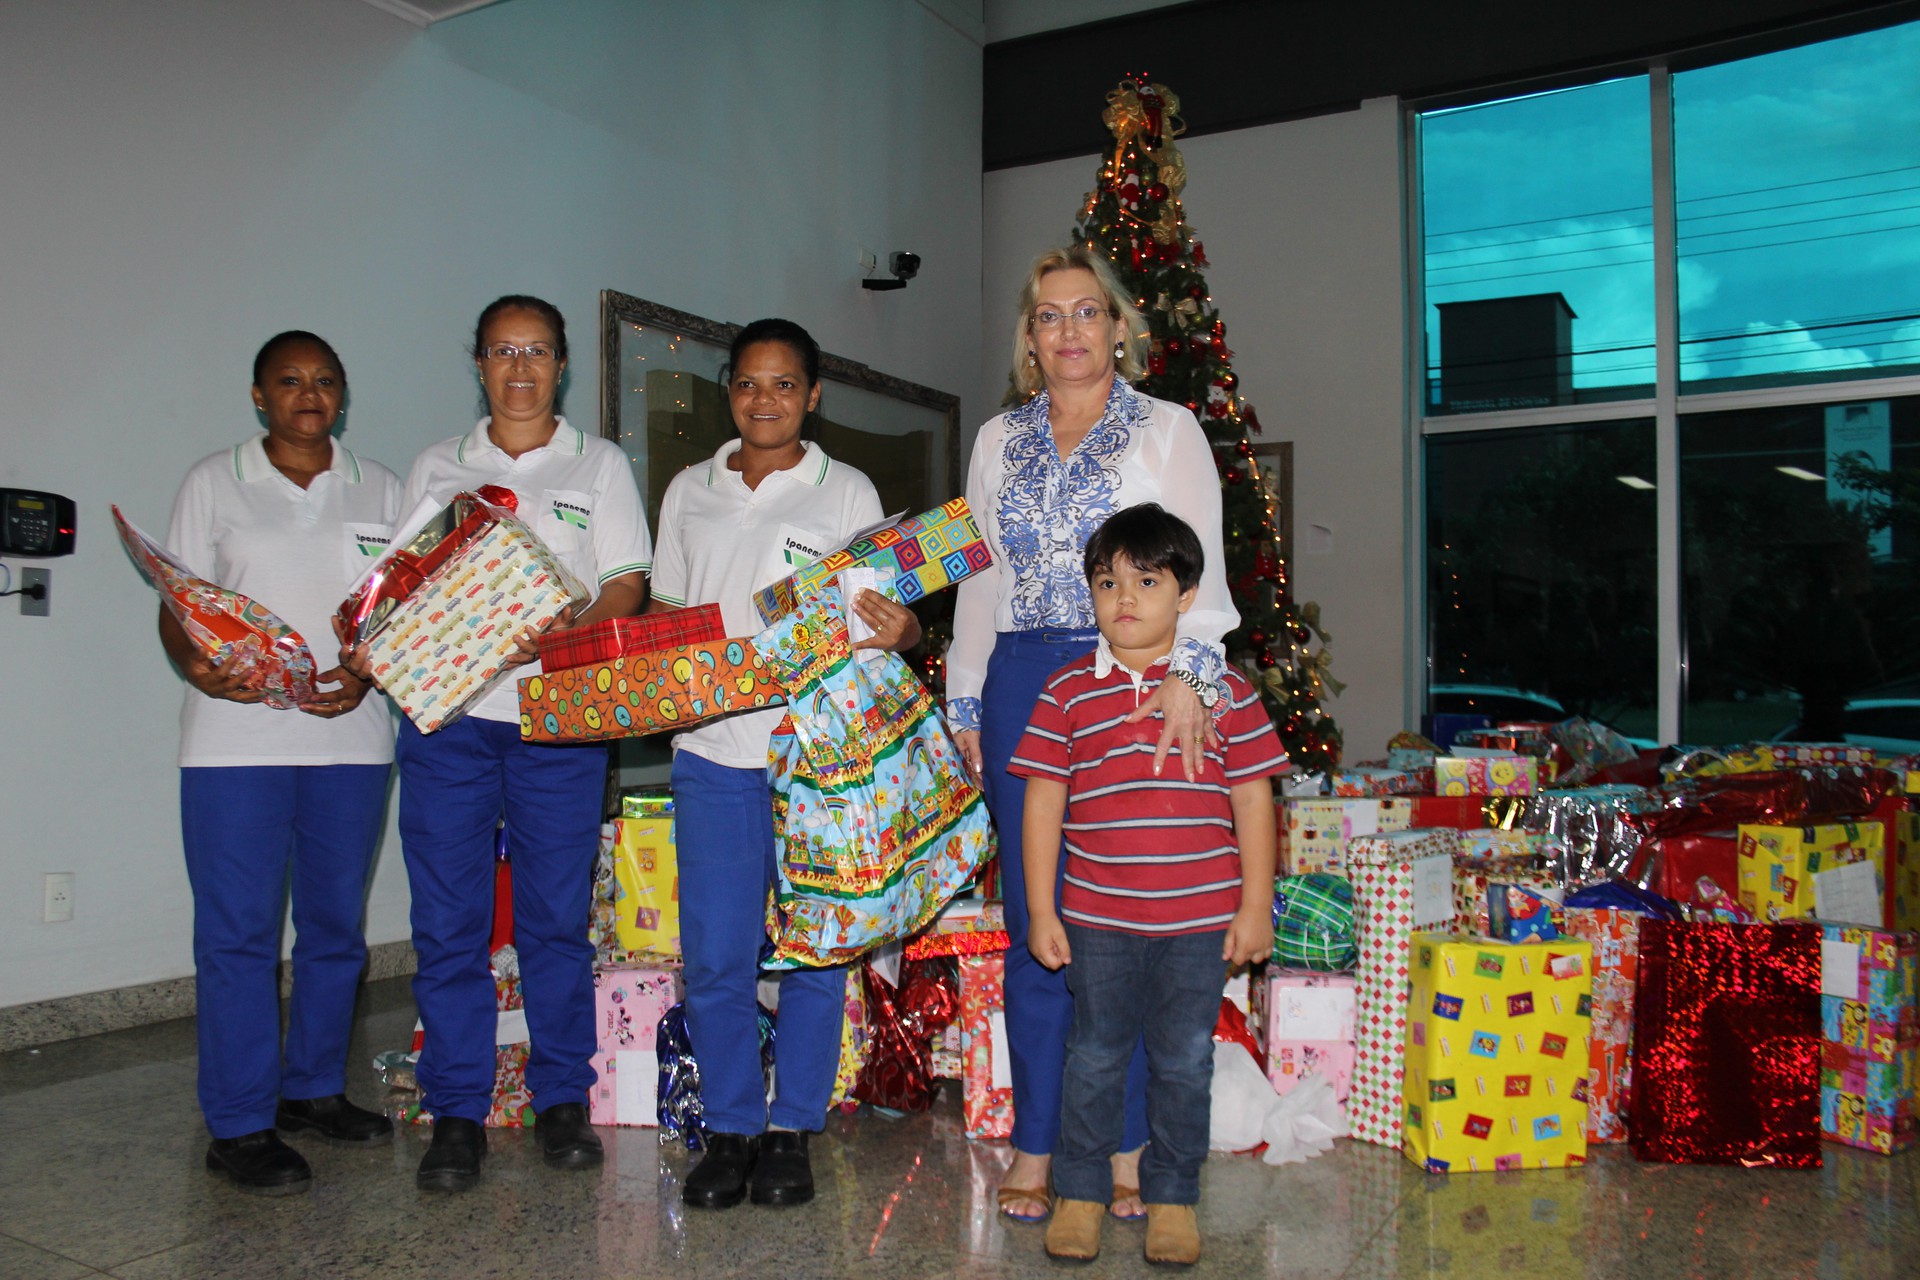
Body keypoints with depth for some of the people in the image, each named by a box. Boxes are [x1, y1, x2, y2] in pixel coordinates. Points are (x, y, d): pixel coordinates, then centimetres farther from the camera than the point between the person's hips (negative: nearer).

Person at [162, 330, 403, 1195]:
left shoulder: (378, 488, 12)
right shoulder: (214, 482, 7)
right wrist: (196, 668, -18)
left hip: (351, 736, 3)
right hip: (236, 738, -3)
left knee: (337, 923, 10)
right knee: (238, 930, -2)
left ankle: (314, 1090, 25)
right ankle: (240, 1126, 7)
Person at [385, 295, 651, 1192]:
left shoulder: (599, 464, 11)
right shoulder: (437, 468, 17)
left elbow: (627, 583, 1)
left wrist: (566, 629, -18)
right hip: (446, 710, 2)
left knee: (557, 916, 3)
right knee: (447, 920, 2)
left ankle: (561, 1099, 16)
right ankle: (456, 1113, 12)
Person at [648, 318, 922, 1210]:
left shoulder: (848, 493, 4)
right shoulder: (689, 493, 13)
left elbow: (889, 619, 1)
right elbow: (667, 616, 18)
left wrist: (898, 630, -21)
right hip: (714, 751, 2)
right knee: (715, 955, 4)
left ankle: (791, 1130, 19)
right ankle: (731, 1129, 20)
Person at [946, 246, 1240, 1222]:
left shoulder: (1167, 430, 6)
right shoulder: (999, 442, 16)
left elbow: (1198, 562, -5)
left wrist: (1186, 670, -21)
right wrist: (965, 702, 12)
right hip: (1022, 686, 3)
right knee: (1034, 919, 4)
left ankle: (1127, 1144, 13)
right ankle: (1037, 1142, 15)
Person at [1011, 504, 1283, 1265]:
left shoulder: (1226, 691, -1)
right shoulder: (1067, 693, -1)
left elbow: (1253, 799, 3)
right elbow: (1044, 801, 1)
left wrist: (1256, 905, 1)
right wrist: (1040, 910, 0)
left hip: (1200, 920, 0)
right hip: (1097, 920, 0)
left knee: (1185, 1062, 11)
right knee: (1095, 1057, 11)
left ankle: (1173, 1196, 28)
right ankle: (1080, 1192, 28)